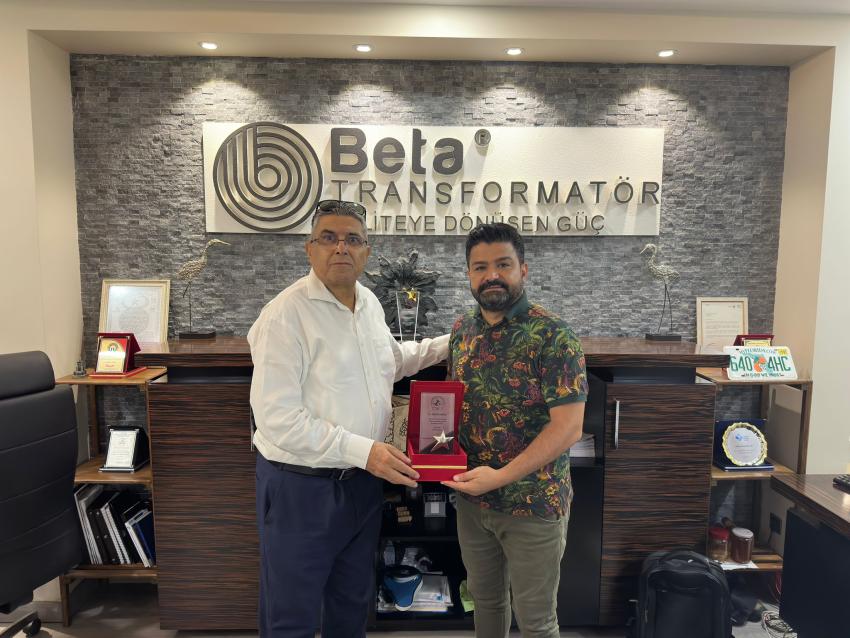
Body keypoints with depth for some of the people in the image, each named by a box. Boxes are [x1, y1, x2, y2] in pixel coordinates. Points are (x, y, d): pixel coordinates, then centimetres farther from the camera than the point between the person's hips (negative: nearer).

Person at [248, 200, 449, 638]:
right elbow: (277, 418, -24)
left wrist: (446, 345, 14)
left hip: (364, 478, 7)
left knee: (353, 603, 25)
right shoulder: (286, 314, -20)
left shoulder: (370, 302, 4)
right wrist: (362, 450, -26)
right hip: (301, 485, -6)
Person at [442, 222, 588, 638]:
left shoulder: (553, 337, -17)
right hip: (471, 497, 5)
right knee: (485, 598, 24)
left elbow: (568, 427, -20)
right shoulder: (462, 330, 2)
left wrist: (501, 476, -24)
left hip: (533, 503, -5)